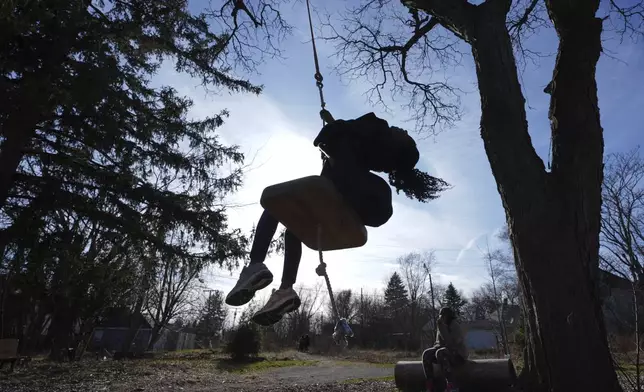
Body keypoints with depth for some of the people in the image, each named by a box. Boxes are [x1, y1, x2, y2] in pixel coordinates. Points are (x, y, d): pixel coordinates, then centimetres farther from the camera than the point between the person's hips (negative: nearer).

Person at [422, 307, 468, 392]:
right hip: (445, 352, 7)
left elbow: (451, 343, -27)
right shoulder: (441, 326, 6)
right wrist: (436, 347, -10)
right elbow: (439, 342, 13)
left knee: (440, 353, -36)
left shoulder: (455, 326, -16)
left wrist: (442, 327, -28)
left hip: (458, 355, -7)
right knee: (426, 354, -18)